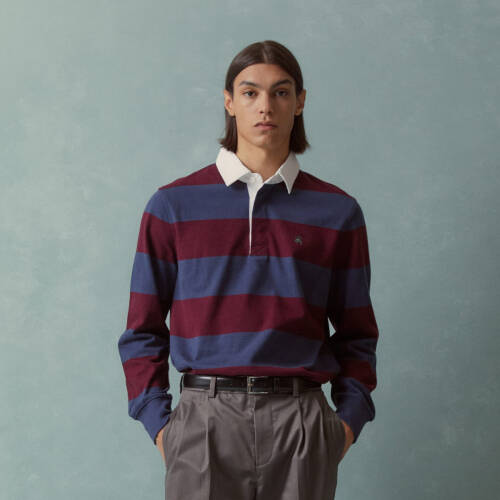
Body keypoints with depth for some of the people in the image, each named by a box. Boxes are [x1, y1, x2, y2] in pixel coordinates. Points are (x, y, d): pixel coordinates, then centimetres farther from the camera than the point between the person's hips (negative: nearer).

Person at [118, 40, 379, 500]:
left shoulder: (337, 212, 7)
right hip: (204, 418, -1)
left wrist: (350, 420, 1)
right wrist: (158, 423, -1)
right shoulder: (173, 206, 4)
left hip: (300, 422, 1)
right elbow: (143, 329, 6)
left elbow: (357, 333, 11)